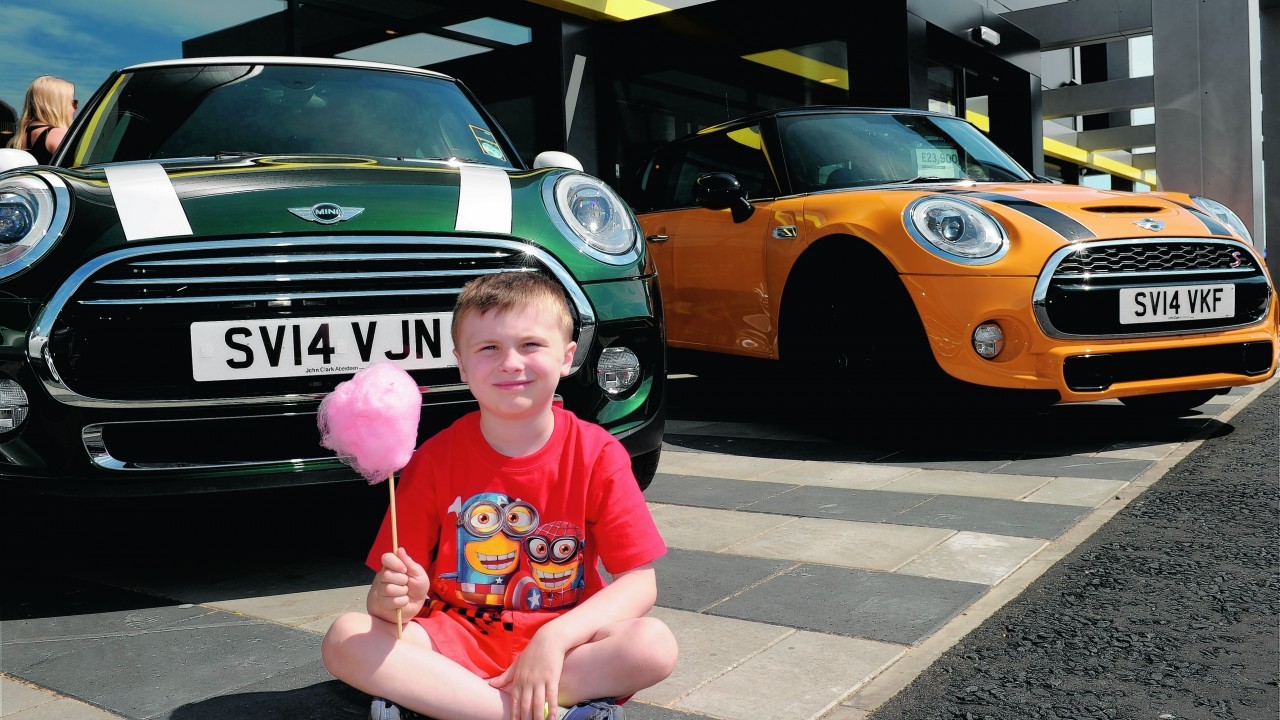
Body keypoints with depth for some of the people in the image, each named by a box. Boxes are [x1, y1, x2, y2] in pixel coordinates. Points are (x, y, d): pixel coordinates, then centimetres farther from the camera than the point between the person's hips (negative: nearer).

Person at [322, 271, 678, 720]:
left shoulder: (597, 454, -7)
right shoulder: (434, 459, -5)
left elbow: (639, 581, -11)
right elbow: (389, 591, -4)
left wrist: (554, 639, -25)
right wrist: (395, 597, -29)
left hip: (563, 637, 0)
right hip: (456, 637, 1)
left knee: (654, 643, -29)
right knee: (345, 640, -25)